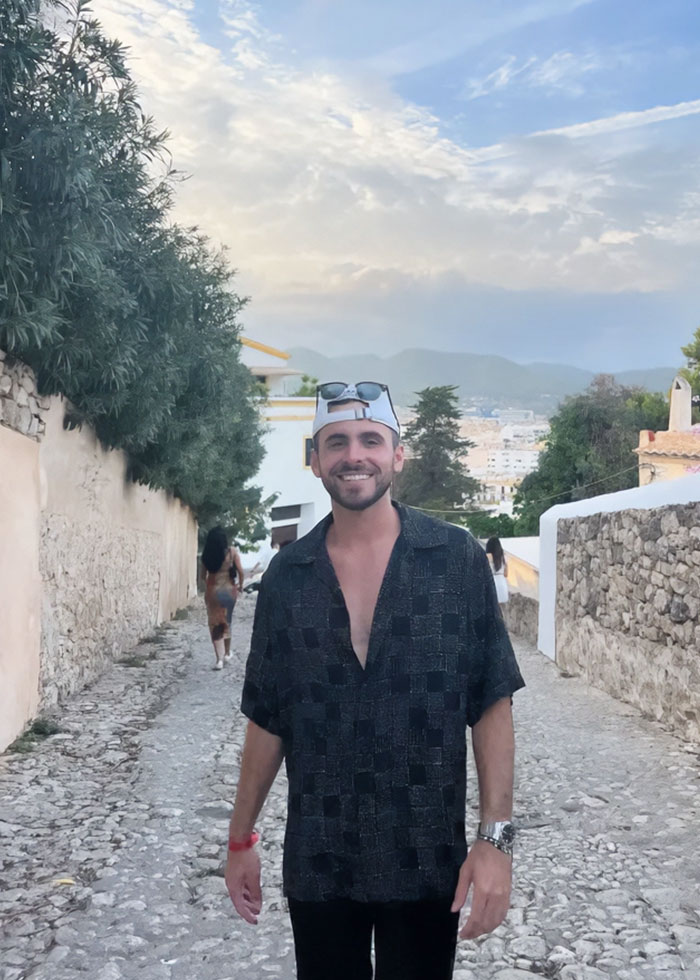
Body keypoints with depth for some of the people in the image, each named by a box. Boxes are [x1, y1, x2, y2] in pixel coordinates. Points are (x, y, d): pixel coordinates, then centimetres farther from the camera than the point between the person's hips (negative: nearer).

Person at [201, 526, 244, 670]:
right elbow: (240, 571, -10)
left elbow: (204, 574, 3)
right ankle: (227, 653, 32)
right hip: (229, 590, 0)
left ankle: (219, 659, -7)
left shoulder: (207, 554, -3)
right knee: (226, 622, 20)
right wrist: (240, 585, 6)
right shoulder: (232, 552, -7)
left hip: (212, 591, 0)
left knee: (215, 624, 4)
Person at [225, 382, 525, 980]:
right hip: (316, 865, 2)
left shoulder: (458, 560, -6)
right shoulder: (287, 574, 1)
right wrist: (241, 838, 8)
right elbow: (267, 719, 7)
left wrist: (496, 838, -11)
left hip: (428, 863, -2)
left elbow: (492, 707, -5)